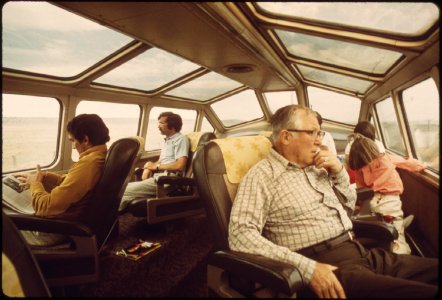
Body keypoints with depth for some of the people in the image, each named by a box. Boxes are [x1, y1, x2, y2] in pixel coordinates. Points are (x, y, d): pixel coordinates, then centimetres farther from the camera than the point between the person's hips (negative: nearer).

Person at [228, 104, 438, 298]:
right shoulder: (262, 176, -9)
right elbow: (240, 235, -20)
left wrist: (339, 171, 7)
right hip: (327, 266, -8)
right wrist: (307, 268, -25)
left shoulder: (316, 167, 15)